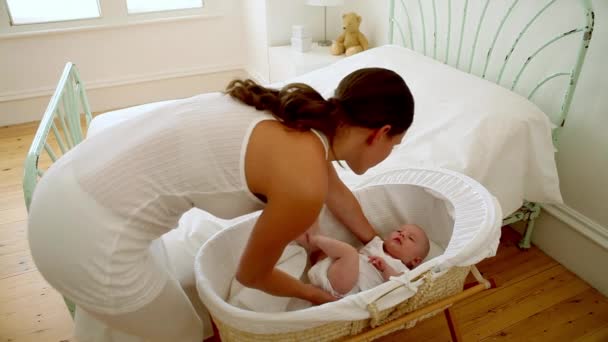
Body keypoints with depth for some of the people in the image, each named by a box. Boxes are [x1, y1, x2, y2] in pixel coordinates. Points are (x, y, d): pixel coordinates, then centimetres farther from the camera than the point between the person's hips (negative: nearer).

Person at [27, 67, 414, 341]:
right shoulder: (302, 183, -19)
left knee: (162, 302, 31)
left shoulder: (306, 118, 6)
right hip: (89, 234, -8)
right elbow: (251, 274, -2)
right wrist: (313, 294, 16)